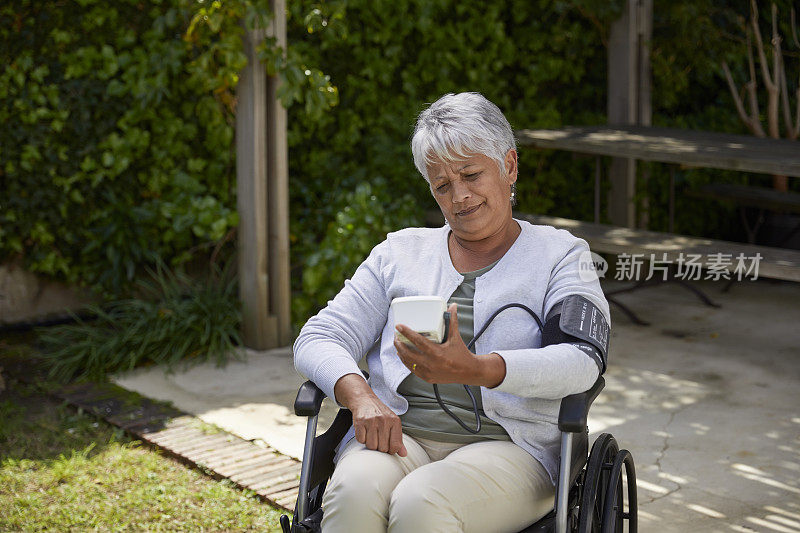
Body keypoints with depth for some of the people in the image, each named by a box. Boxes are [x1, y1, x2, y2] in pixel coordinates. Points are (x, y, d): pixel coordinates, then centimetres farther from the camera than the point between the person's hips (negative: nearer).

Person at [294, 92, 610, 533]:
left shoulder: (559, 255, 10)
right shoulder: (399, 253, 19)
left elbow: (583, 361, -8)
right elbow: (318, 339, 11)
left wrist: (475, 370, -26)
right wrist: (360, 395, -12)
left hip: (508, 445, -2)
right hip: (397, 435, 3)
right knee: (354, 493, -33)